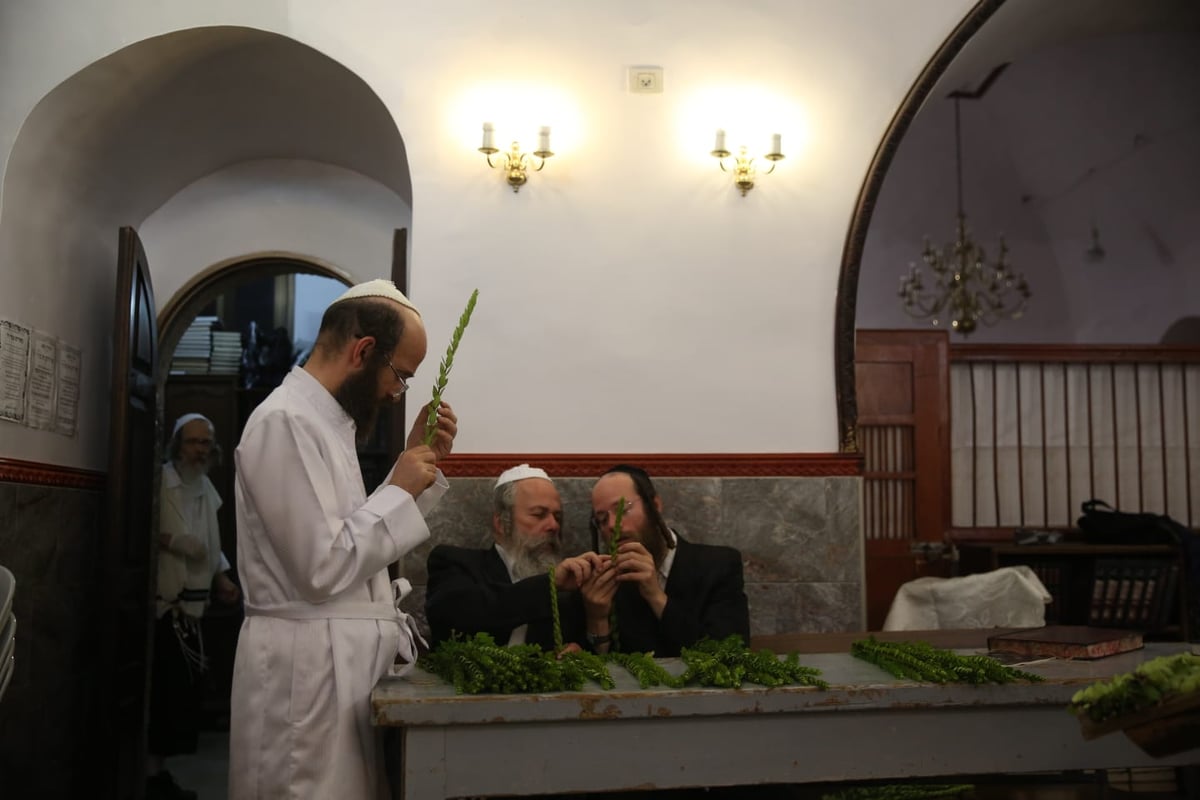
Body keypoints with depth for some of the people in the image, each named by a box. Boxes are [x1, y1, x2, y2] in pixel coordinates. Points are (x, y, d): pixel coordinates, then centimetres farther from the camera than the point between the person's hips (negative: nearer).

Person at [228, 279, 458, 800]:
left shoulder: (323, 419, 13)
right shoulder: (285, 420, -18)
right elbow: (322, 568, -22)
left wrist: (420, 465, 8)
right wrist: (399, 488, -13)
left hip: (346, 659, 9)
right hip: (310, 665, -9)